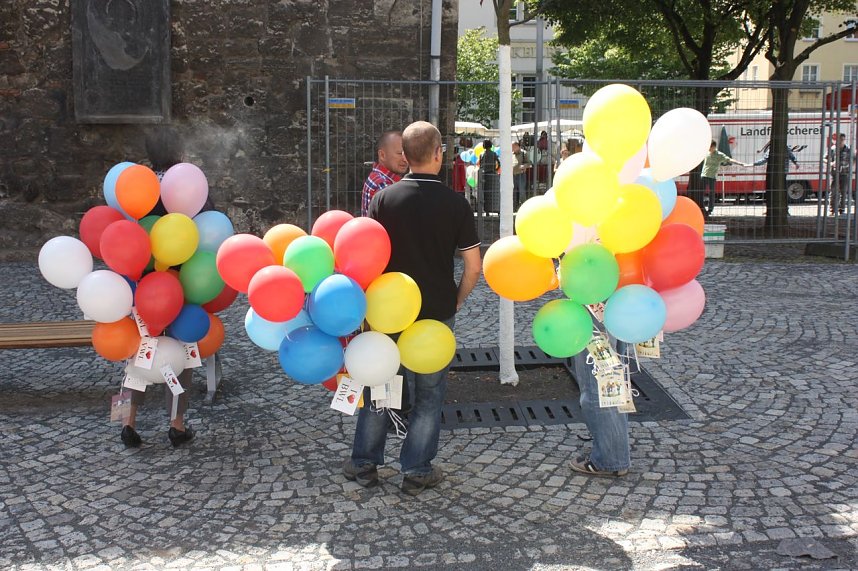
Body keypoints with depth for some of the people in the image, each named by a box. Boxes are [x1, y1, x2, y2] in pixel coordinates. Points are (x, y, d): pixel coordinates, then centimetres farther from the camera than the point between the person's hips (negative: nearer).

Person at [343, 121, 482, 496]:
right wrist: (455, 302, 7)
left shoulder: (384, 199, -6)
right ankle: (417, 471, 18)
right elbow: (474, 264, -7)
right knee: (429, 393, 12)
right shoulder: (455, 203, -8)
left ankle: (364, 464, 24)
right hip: (437, 314, -1)